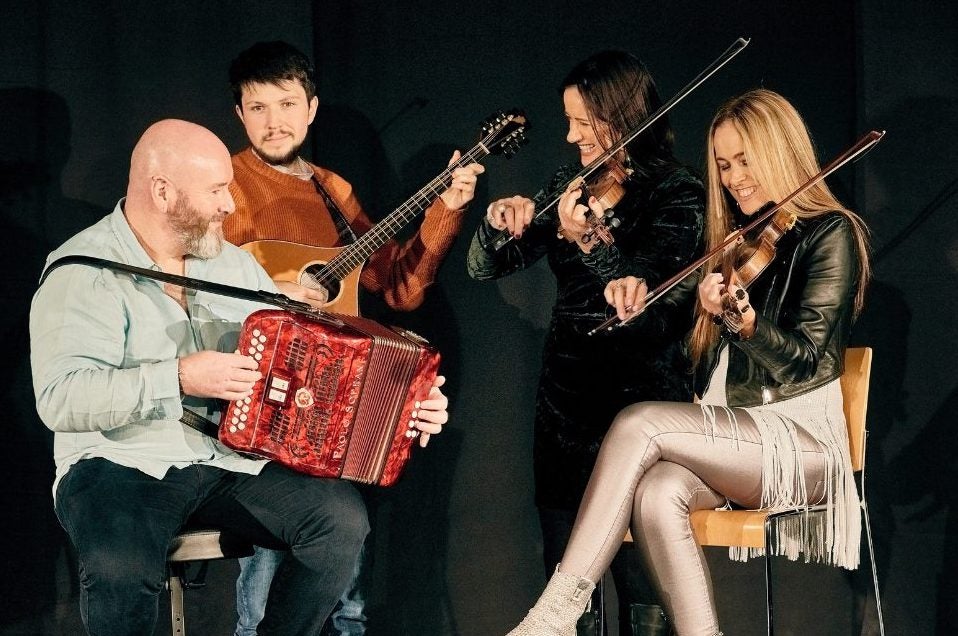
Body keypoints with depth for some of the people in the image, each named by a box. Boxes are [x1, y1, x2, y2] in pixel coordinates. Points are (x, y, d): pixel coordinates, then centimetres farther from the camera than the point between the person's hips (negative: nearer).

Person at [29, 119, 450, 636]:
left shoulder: (234, 264, 13)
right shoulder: (83, 272, -9)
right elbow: (58, 399, -21)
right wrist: (181, 377, -26)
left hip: (235, 460, 6)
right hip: (122, 467, -6)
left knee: (342, 517, -18)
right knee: (121, 571, -36)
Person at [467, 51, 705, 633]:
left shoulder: (678, 194, -6)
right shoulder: (568, 186, 9)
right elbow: (484, 269, 11)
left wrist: (589, 243, -33)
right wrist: (499, 224, -11)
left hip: (641, 406, -5)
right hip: (565, 402, 5)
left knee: (642, 587, -9)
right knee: (561, 573, 6)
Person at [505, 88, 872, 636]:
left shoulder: (831, 235, -3)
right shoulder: (734, 239, 19)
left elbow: (802, 361, -12)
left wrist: (739, 318, -31)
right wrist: (639, 296, -2)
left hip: (803, 447, -6)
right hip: (732, 438, 6)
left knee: (640, 424, -26)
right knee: (657, 494, -29)